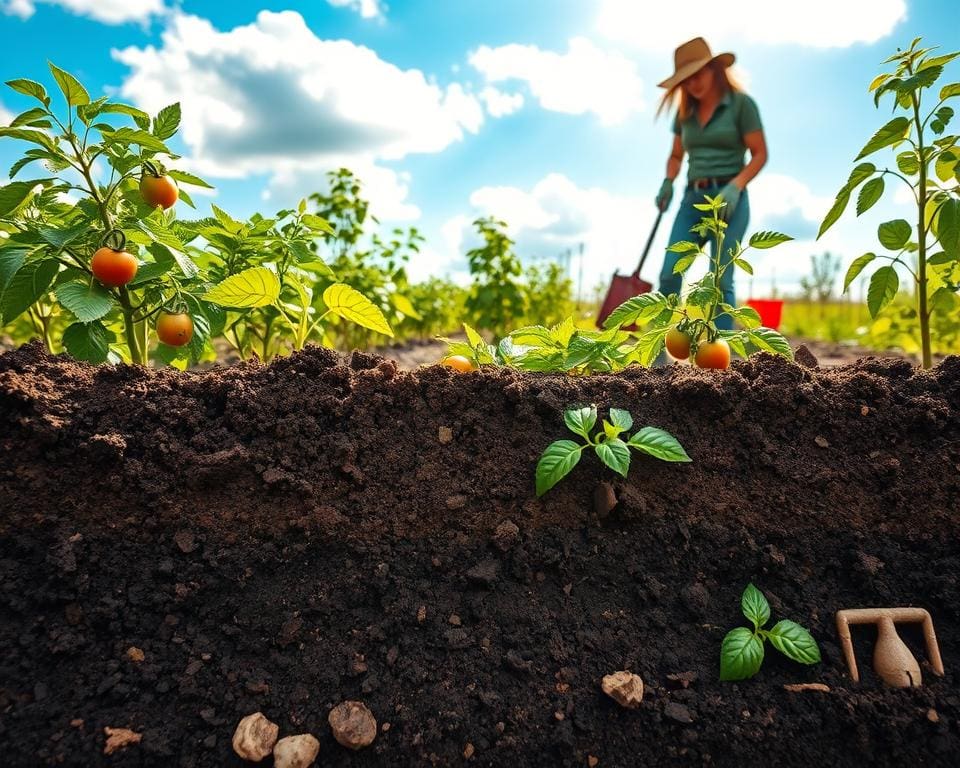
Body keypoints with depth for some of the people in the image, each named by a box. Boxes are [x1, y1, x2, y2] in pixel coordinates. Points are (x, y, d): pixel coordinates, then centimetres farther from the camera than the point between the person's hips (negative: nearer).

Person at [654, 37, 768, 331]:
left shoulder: (741, 103, -2)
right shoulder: (685, 111, 13)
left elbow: (760, 154, -2)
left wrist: (735, 186, -18)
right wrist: (667, 183, 2)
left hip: (728, 200, -4)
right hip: (693, 199, 5)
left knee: (720, 280, -12)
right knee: (669, 274, -10)